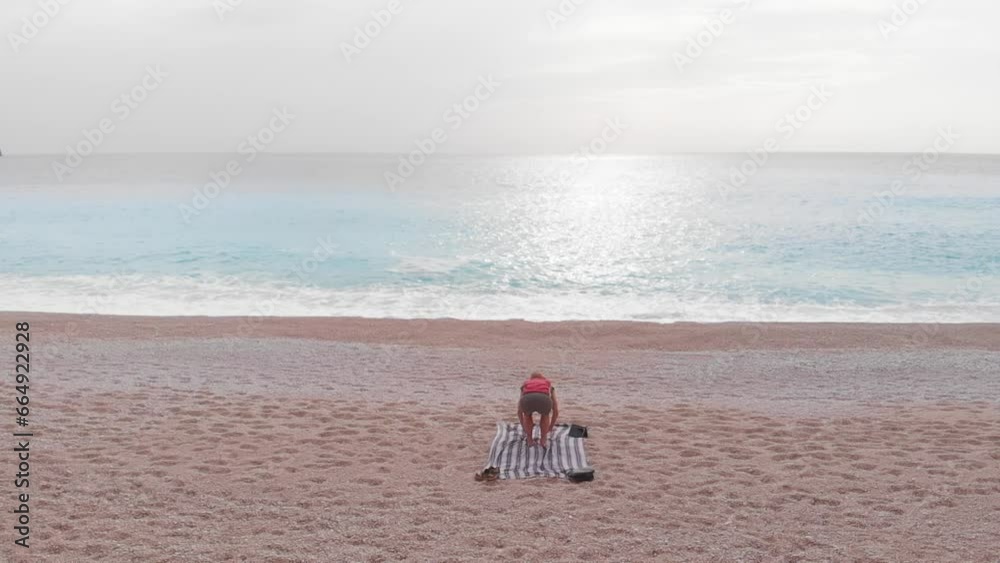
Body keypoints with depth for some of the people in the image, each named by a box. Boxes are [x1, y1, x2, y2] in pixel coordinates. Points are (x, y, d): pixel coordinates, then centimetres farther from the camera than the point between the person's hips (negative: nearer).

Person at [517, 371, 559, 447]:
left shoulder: (525, 384, 43)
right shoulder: (549, 385, 42)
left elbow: (519, 411, 51)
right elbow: (556, 411, 47)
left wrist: (524, 428, 64)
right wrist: (549, 429, 60)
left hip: (527, 400, 1)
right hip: (543, 400, 0)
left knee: (527, 414, 38)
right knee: (545, 414, 37)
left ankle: (529, 439, 31)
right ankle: (543, 440, 30)